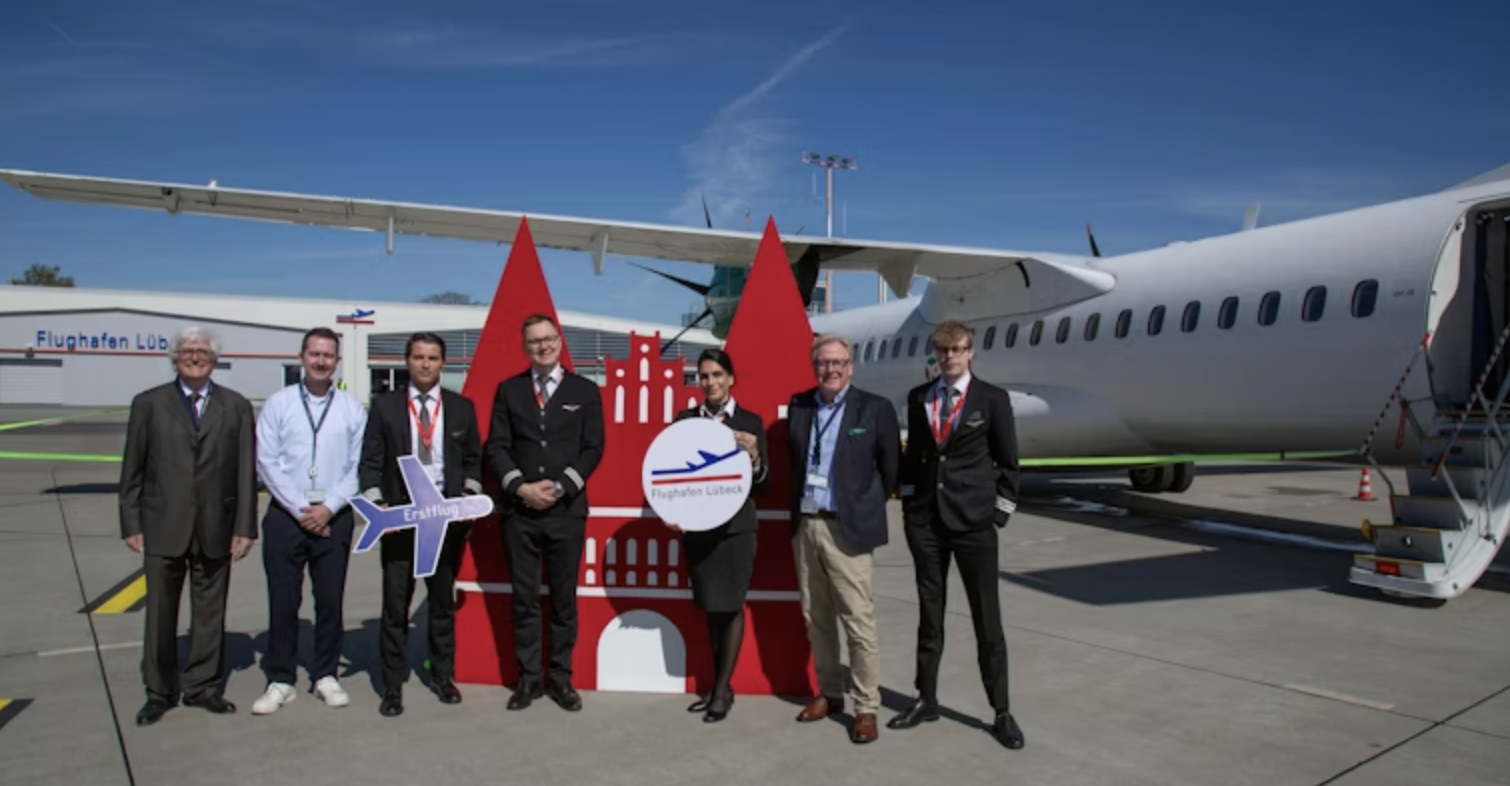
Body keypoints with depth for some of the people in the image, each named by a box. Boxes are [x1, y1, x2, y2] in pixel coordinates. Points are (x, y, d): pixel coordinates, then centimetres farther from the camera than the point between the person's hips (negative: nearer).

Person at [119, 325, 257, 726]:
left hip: (216, 528, 0)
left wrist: (244, 526, -3)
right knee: (160, 614, 9)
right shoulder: (148, 404, 4)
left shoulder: (236, 406, 4)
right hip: (163, 528, 0)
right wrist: (131, 524, 0)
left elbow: (246, 470, 1)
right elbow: (133, 470, 4)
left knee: (210, 613, 9)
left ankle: (202, 686, 23)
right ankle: (160, 692, 23)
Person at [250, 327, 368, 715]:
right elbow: (267, 462, -4)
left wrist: (328, 508, -9)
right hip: (286, 515, -1)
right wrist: (300, 510, -9)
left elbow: (357, 467, 1)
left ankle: (325, 676, 20)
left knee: (331, 600, 7)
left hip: (334, 517, 1)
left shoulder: (352, 410, 4)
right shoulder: (278, 403, 1)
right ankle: (280, 680, 17)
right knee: (283, 601, 4)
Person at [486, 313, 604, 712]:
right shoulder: (508, 389, 8)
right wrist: (520, 487, -12)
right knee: (524, 599, 6)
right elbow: (497, 446, 3)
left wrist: (560, 487, -11)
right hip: (518, 510, 1)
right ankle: (528, 677, 17)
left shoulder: (585, 390, 5)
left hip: (567, 510, -1)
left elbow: (593, 448, 0)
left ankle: (561, 677, 17)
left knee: (564, 599, 6)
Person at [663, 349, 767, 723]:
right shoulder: (684, 420, 4)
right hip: (696, 526, 2)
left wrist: (754, 456, -20)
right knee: (711, 608, 12)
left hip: (736, 526, -2)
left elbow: (762, 485, -1)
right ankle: (719, 685, 25)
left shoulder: (751, 422, -1)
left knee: (731, 607, 3)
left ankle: (722, 689, 15)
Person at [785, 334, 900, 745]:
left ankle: (866, 708, 9)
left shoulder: (874, 408, -5)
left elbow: (891, 468, 1)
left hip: (845, 528, -5)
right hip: (805, 525, 5)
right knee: (815, 618, 14)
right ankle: (829, 693, 29)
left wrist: (867, 506, 4)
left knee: (859, 623, -2)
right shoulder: (798, 405, 8)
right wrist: (803, 496, 10)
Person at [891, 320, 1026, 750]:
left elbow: (1008, 462, 1)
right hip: (924, 519, 3)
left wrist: (1000, 513, -3)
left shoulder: (993, 399, -2)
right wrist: (909, 502, 7)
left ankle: (1002, 712, 15)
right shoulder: (918, 397, 7)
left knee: (987, 618, 3)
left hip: (973, 520, -3)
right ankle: (927, 700, 25)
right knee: (929, 614, 12)